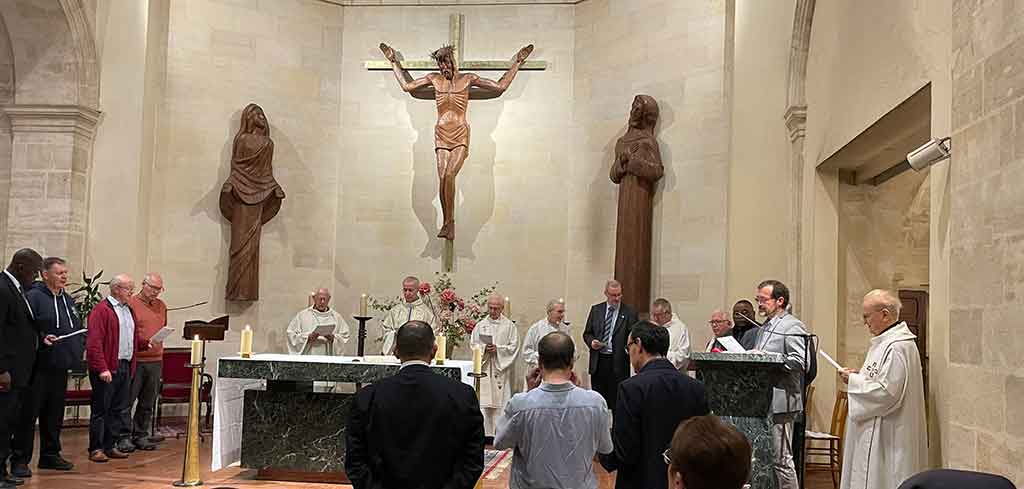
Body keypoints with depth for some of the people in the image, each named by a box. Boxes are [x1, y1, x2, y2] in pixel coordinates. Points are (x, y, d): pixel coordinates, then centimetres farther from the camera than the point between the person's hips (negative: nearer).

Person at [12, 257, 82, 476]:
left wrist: (79, 347, 9)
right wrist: (40, 338, -26)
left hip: (61, 367, 7)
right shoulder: (33, 297, -8)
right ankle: (20, 460, 5)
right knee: (28, 414, -2)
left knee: (54, 415, 14)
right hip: (38, 367, -7)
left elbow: (79, 328, 25)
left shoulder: (69, 300, 16)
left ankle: (50, 455, 24)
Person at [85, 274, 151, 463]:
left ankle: (110, 446, 20)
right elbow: (94, 341, -16)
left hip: (125, 367, 8)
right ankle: (96, 449, 6)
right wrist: (102, 368, -20)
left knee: (119, 410, 11)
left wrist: (146, 343, 3)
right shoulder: (102, 309, -9)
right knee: (100, 410, 0)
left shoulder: (128, 310, 18)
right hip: (106, 369, -8)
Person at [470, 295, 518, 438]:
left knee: (501, 401, -4)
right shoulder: (481, 325, 10)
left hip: (501, 369, -2)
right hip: (484, 368, 2)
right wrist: (484, 348, -10)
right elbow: (473, 344, 8)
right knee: (484, 403, 0)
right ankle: (486, 433, 6)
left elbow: (514, 347, -1)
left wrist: (497, 349, -12)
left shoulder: (509, 325, 3)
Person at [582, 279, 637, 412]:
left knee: (616, 401, 1)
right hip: (598, 362, 3)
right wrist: (591, 341, -8)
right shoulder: (596, 310, 9)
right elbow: (587, 333, 13)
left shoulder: (629, 314, -1)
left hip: (618, 363, -3)